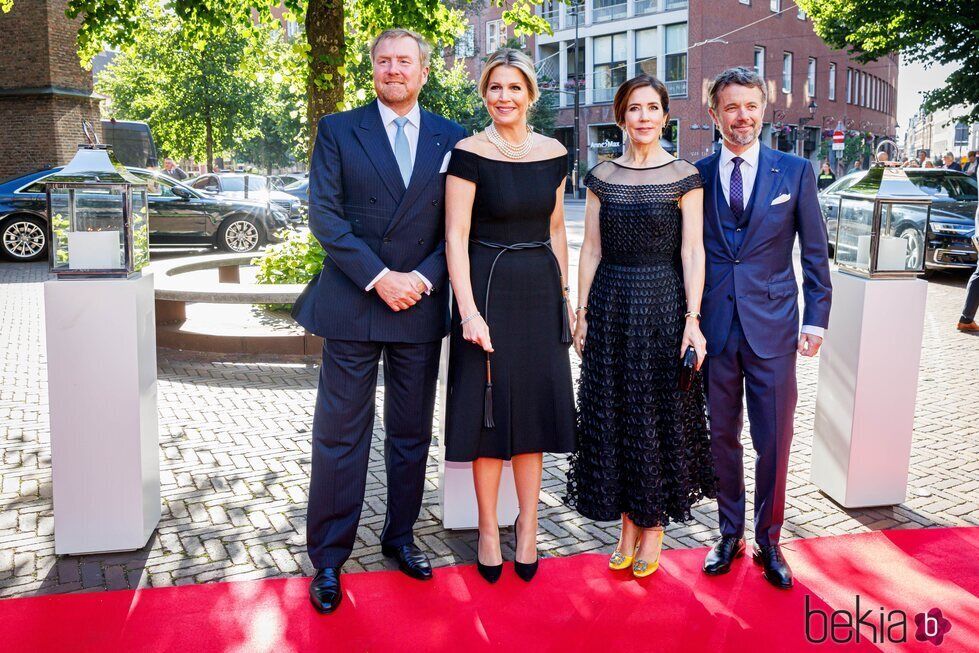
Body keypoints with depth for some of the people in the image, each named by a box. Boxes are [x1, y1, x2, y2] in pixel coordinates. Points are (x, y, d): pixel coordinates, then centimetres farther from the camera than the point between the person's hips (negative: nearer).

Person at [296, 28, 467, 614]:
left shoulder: (451, 139, 7)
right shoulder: (338, 130, 3)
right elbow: (325, 215, -6)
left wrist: (423, 278, -11)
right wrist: (379, 277, -15)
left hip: (422, 305, 2)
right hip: (351, 304, -2)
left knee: (412, 433, 13)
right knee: (340, 436, 3)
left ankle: (400, 536, 30)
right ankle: (328, 559, 15)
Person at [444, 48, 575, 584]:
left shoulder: (553, 153, 6)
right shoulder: (469, 154, -8)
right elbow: (455, 237, -11)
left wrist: (563, 294, 10)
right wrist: (468, 311, -18)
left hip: (540, 290, 4)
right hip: (487, 289, -4)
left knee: (534, 408, 10)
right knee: (489, 411, 4)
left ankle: (528, 524, 25)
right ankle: (488, 528, 20)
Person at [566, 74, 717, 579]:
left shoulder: (684, 176, -2)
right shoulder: (601, 177, 6)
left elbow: (692, 252, -5)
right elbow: (591, 250, 7)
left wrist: (692, 319, -12)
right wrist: (582, 312, 2)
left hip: (663, 305, -3)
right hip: (610, 305, 3)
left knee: (661, 416, 5)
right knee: (612, 416, 7)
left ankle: (654, 526, 22)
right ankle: (628, 523, 24)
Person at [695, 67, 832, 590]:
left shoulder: (796, 171, 2)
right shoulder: (696, 175, 4)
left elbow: (815, 252, 4)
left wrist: (816, 318, -2)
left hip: (772, 328, -1)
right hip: (713, 327, 1)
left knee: (774, 443, 5)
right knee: (722, 438, 12)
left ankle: (767, 542, 24)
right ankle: (730, 535, 29)